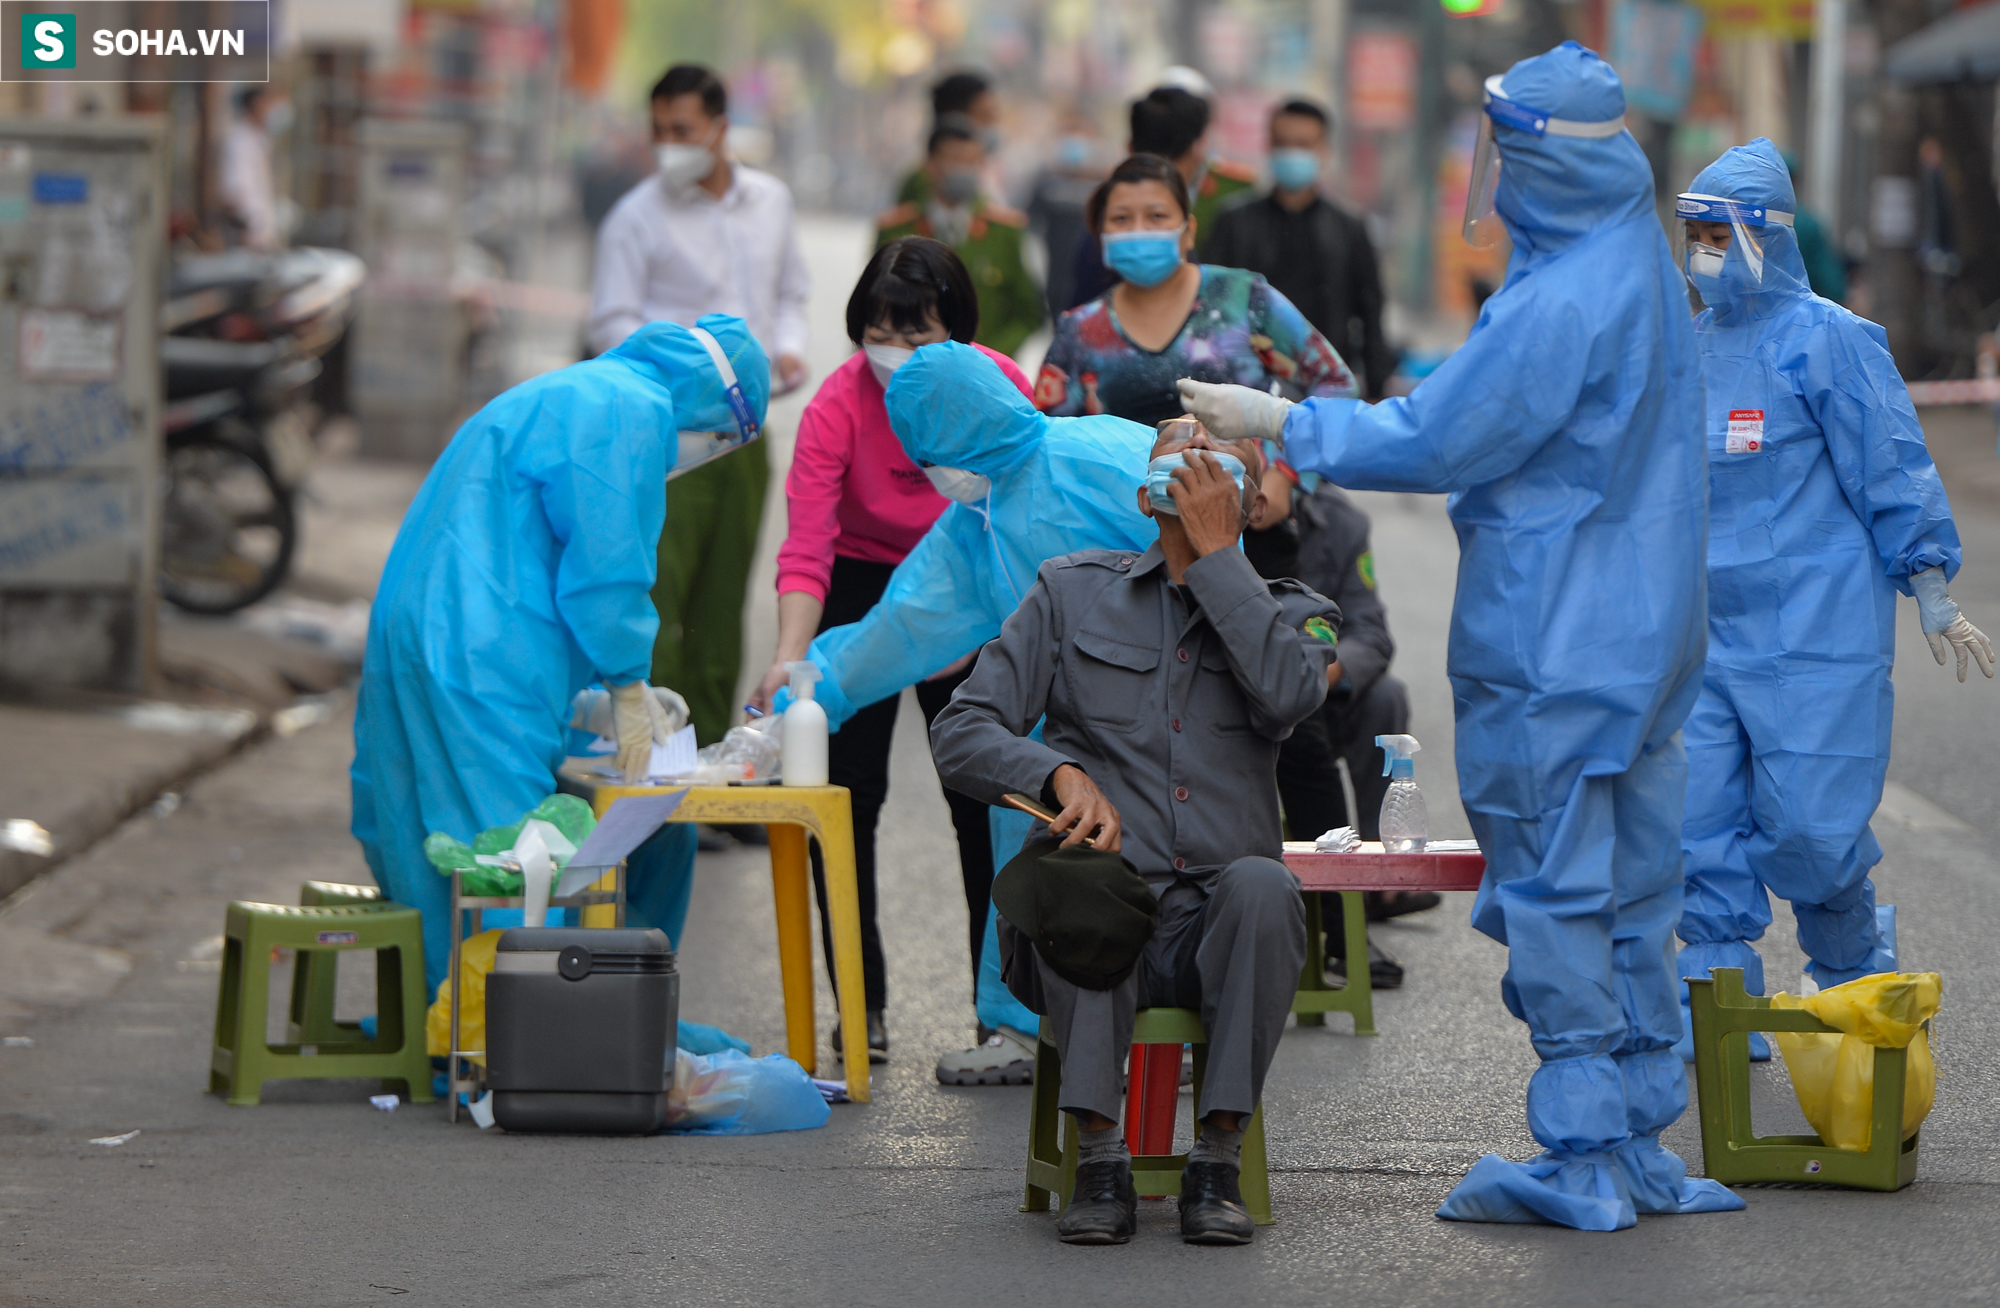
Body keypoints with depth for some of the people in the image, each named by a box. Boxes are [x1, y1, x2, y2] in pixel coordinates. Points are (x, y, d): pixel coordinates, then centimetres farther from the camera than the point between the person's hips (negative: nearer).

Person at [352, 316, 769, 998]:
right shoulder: (633, 409, -6)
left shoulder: (564, 397, 26)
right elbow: (606, 566, -13)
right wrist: (629, 691, -3)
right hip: (483, 662, -10)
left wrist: (629, 685, 23)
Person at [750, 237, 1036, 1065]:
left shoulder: (1003, 389, -18)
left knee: (984, 796, 0)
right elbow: (806, 548, -32)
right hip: (862, 587, -2)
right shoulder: (839, 404, -25)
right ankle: (861, 1004, -1)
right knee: (847, 792, -9)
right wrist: (790, 655, -47)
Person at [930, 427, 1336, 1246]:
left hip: (1217, 933, 0)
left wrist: (1214, 551, -8)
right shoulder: (1073, 592, 13)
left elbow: (1287, 695, -11)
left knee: (1261, 884, -33)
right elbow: (961, 734, 4)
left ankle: (1216, 1163, -28)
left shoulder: (1286, 613, 14)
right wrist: (1061, 773, -16)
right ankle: (1100, 1160, -30)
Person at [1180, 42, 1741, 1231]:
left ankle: (1584, 1163, 0)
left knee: (1552, 895, -3)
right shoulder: (1641, 264, 9)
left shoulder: (1558, 305, -21)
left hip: (1550, 653, -9)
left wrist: (1284, 422, -7)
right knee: (1632, 890, 12)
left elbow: (1435, 442, -16)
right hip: (1646, 634, 9)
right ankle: (1640, 1150, 17)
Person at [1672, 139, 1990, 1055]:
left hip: (1816, 635, -6)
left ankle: (1855, 973, 20)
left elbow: (1892, 469, -7)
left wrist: (1932, 598, -7)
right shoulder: (1693, 345, 12)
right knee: (1701, 818, -2)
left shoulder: (1828, 342, -8)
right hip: (1708, 634, 6)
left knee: (1807, 826, -6)